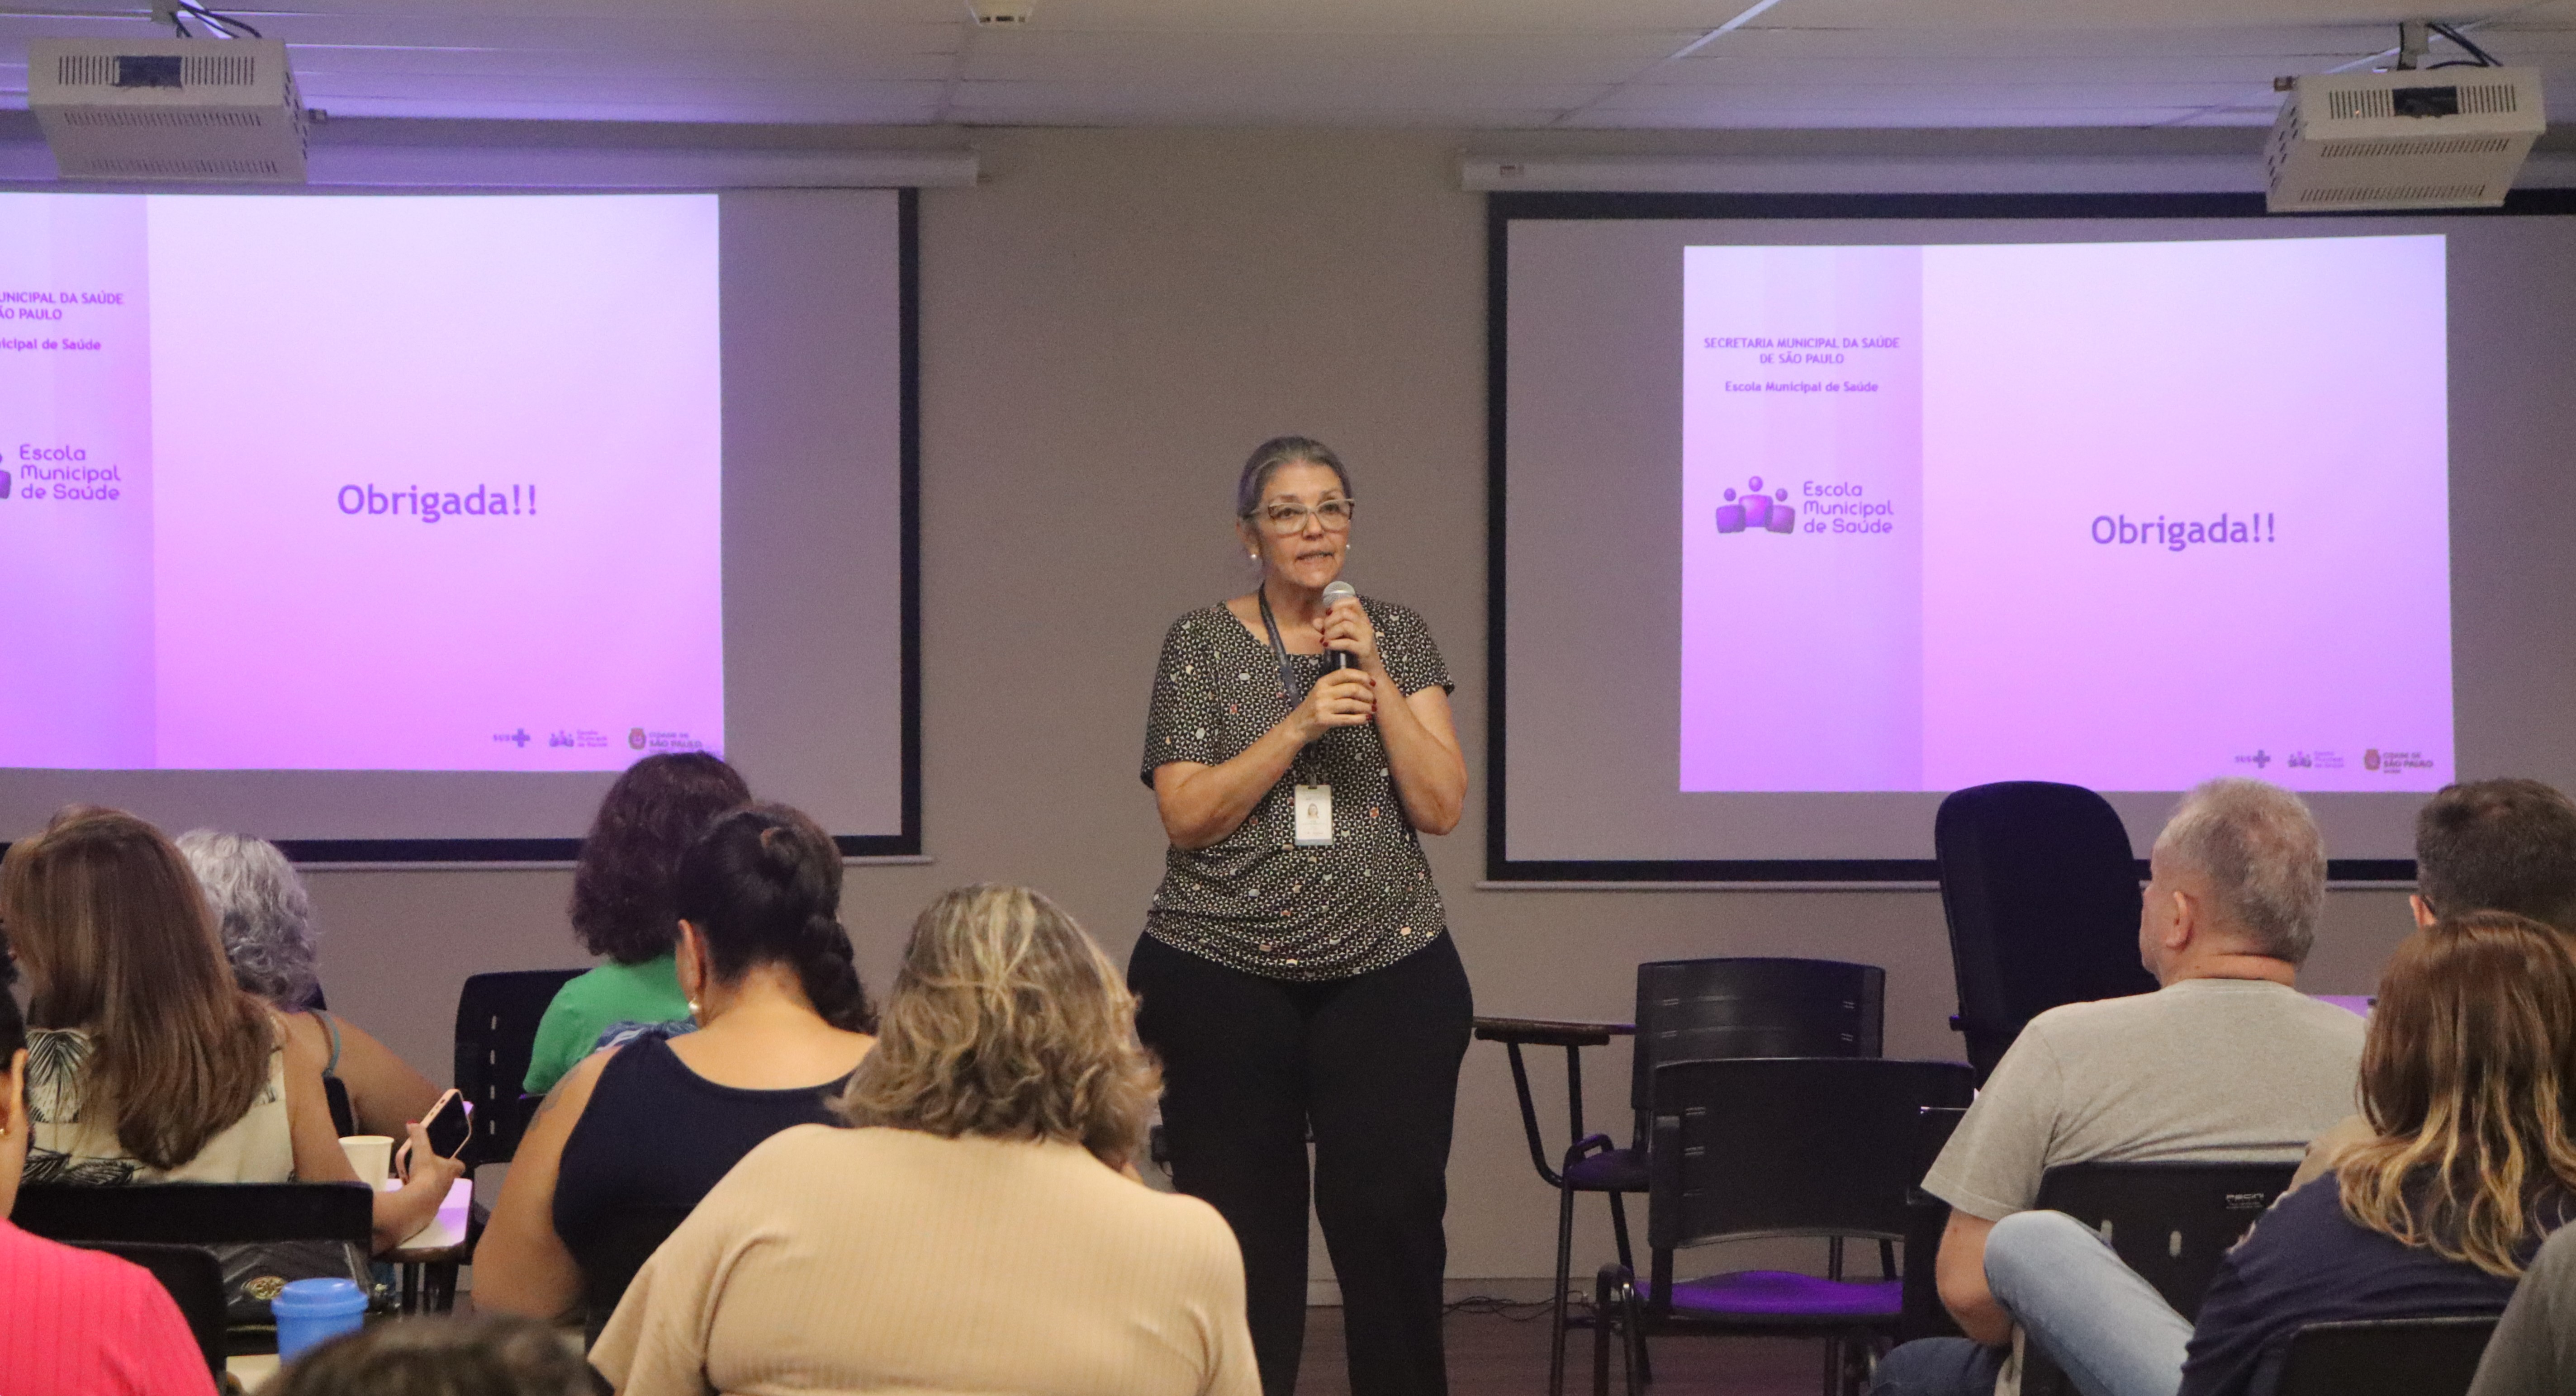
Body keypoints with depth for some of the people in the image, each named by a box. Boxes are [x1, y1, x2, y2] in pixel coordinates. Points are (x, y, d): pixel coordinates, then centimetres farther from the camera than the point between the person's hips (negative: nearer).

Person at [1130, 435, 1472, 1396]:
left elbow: (1440, 807, 0)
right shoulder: (1202, 643, 2)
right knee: (1242, 1225, -1)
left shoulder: (1398, 636, 8)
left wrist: (1376, 675, -10)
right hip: (1221, 974, -1)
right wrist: (1301, 723, -17)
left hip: (1386, 967, 1)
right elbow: (1187, 815, -7)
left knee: (1392, 1212, -7)